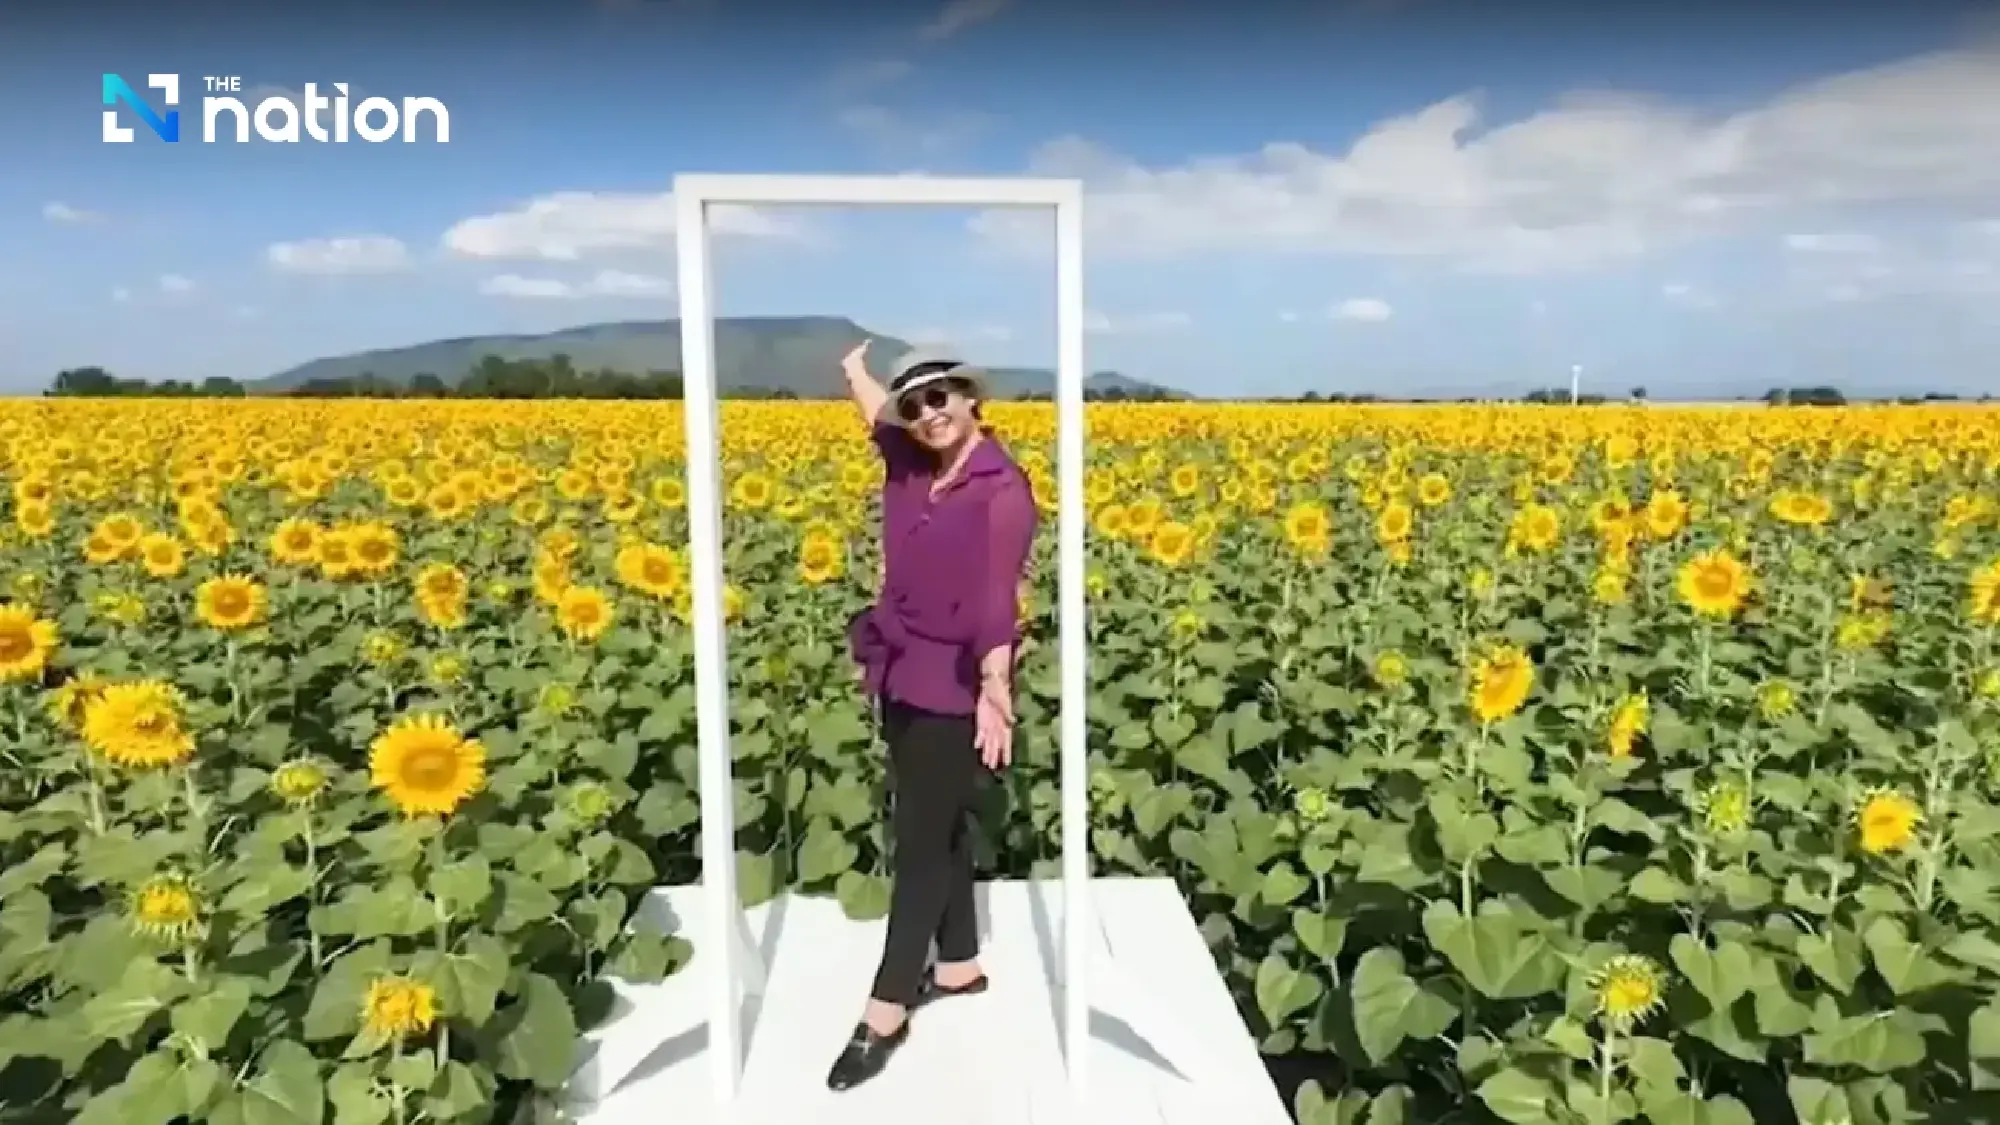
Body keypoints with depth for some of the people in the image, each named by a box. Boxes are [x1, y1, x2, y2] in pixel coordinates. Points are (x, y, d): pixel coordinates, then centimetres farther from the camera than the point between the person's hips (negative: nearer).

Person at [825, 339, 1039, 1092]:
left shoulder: (1002, 490, -15)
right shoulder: (908, 466, 5)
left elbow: (996, 596, -26)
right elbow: (877, 411, 27)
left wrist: (995, 686, -37)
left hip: (954, 688, -7)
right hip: (902, 677, 7)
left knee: (921, 840, 0)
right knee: (940, 826, 18)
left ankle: (884, 1014, 11)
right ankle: (960, 964, 34)